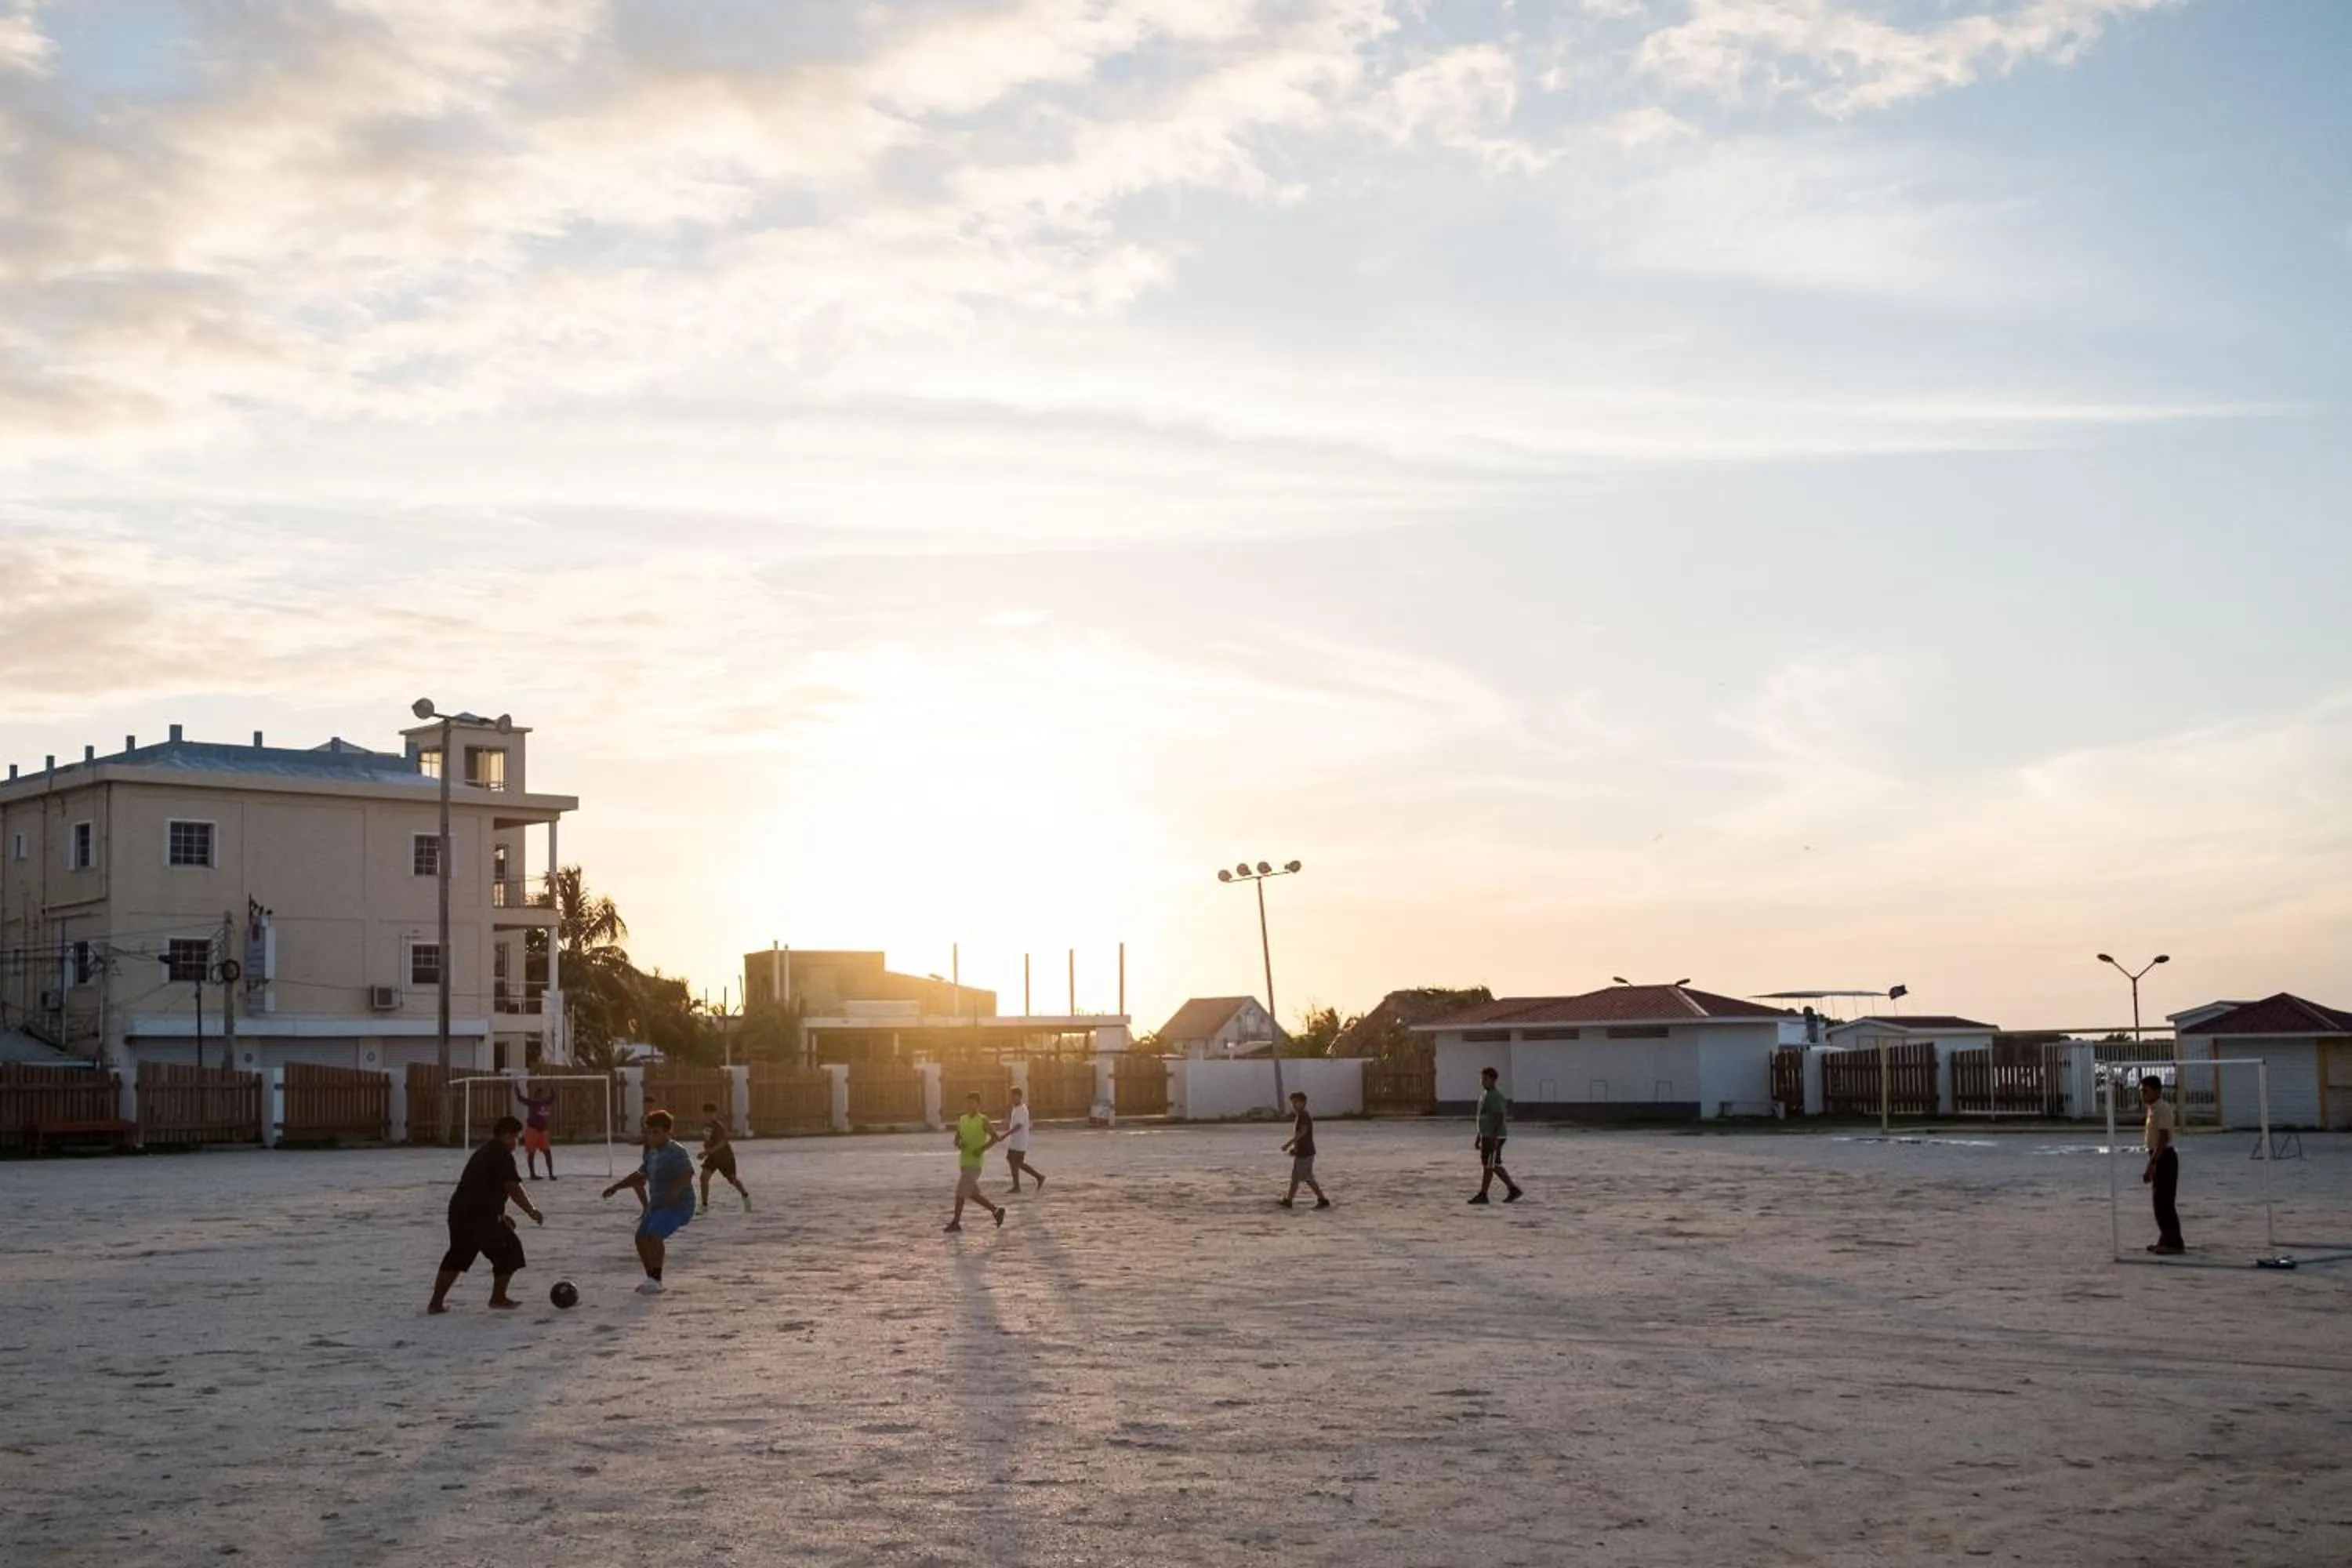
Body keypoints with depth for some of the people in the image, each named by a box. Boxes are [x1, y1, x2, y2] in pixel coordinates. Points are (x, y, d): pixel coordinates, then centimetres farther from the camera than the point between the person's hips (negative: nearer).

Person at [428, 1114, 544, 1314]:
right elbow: (513, 1188, -17)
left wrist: (500, 1216, 30)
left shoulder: (483, 1152, 23)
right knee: (509, 1250, 6)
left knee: (457, 1256, 19)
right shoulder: (502, 1156, -8)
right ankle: (498, 1297, 13)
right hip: (480, 1216, -9)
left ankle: (436, 1302, 19)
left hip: (458, 1210, 9)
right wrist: (532, 1212, -10)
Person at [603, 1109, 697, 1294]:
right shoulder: (653, 1154, 14)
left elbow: (687, 1175, -30)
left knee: (654, 1235, -25)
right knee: (641, 1237, 3)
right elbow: (639, 1175, 29)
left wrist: (675, 1191, -47)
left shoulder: (677, 1153, -15)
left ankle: (656, 1280, -20)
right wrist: (616, 1187, 25)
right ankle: (652, 1280, 15)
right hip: (657, 1205, 9)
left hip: (678, 1205, -9)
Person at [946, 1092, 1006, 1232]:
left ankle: (956, 1222, 0)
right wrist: (959, 1144, -7)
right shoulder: (962, 1120, 11)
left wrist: (982, 1149, -19)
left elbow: (995, 1137, -9)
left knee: (960, 1192, -9)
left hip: (975, 1162, -8)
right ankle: (996, 1211, 23)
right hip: (964, 1161, 8)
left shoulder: (983, 1120, -8)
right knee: (971, 1193, 12)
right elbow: (957, 1138, 16)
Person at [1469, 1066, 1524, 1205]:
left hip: (1494, 1137, -10)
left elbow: (1500, 1116, -20)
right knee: (1494, 1166, 12)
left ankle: (1483, 1195, -2)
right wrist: (1479, 1136, 22)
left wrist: (1494, 1137, -25)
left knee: (1488, 1165, -6)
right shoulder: (1484, 1095, 15)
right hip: (1486, 1136, 10)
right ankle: (1513, 1189, 20)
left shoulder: (1496, 1096, -14)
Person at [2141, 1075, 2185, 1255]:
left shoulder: (2162, 1109, -16)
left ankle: (2174, 1243, -6)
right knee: (2160, 1201, 15)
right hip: (2159, 1158, 10)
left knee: (2165, 1202, -8)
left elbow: (2163, 1139, -22)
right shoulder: (2154, 1109, 14)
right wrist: (2152, 1164, 22)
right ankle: (2166, 1240, 22)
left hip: (2164, 1158, -10)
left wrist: (2152, 1164, -25)